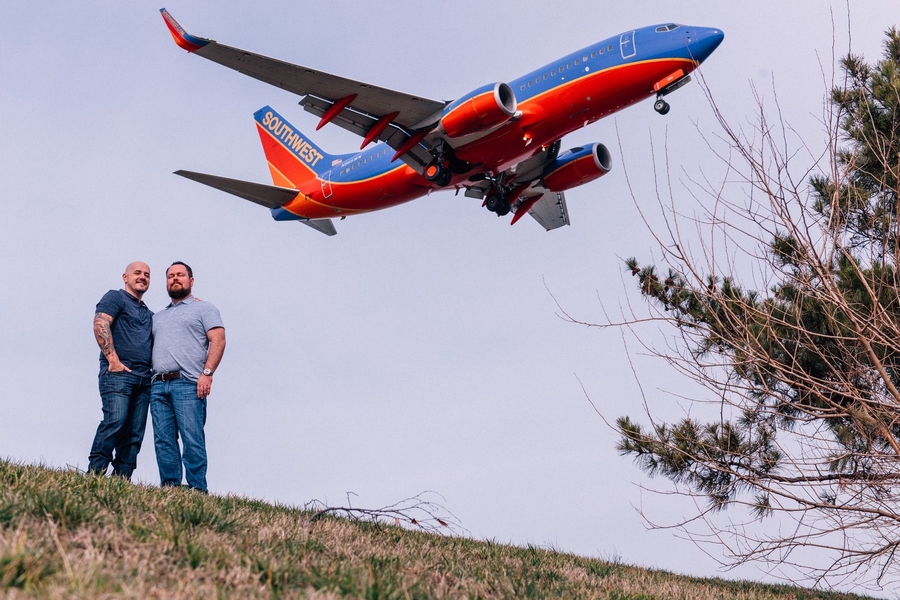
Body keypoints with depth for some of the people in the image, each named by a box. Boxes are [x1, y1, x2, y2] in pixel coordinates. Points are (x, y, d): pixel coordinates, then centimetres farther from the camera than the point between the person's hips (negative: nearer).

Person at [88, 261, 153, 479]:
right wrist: (113, 359, -17)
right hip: (118, 372, -7)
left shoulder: (149, 314, 30)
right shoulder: (115, 297, 7)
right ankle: (94, 474, -23)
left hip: (144, 378, 7)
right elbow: (100, 325, -9)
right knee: (114, 422, -22)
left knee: (134, 434, -1)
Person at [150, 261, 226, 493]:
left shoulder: (203, 308, 11)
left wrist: (207, 373, -14)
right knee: (163, 441, -1)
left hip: (187, 384, -6)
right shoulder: (158, 317, 29)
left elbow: (218, 340, -2)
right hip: (158, 386, 6)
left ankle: (197, 491, -13)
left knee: (192, 440, -12)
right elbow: (151, 349, 26)